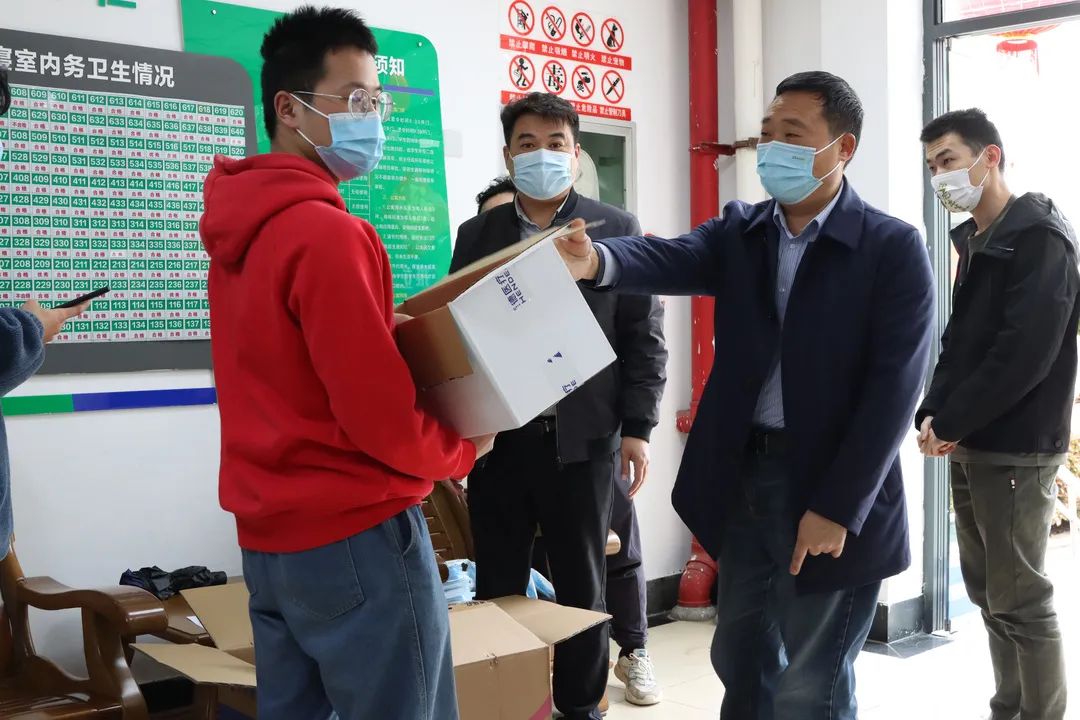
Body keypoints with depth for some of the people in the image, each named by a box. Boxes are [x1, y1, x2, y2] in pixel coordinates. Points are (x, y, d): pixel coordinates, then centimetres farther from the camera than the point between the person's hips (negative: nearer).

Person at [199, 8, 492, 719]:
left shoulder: (239, 227, 8)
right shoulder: (328, 232, -19)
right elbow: (380, 419, -21)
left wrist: (392, 326, 8)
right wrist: (463, 448, -3)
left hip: (270, 535, 9)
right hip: (354, 538, -9)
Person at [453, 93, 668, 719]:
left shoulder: (617, 229, 2)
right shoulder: (477, 234, 10)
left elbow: (645, 337, 0)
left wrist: (638, 427, -7)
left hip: (584, 437, -2)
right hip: (497, 436, 2)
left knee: (582, 586, 10)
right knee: (497, 586, 9)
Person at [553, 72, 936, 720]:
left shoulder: (893, 249, -8)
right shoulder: (740, 232, 6)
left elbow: (895, 386, -13)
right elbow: (673, 259, -14)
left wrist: (837, 508, -17)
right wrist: (597, 261, -36)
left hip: (828, 492, -4)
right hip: (743, 479, 5)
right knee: (741, 665, 18)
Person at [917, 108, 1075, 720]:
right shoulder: (974, 240, 14)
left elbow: (1024, 355, -20)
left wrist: (949, 425, -15)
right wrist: (932, 414, 0)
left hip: (1015, 452, -8)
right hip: (970, 448, 8)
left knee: (1020, 600, -1)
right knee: (987, 592, 15)